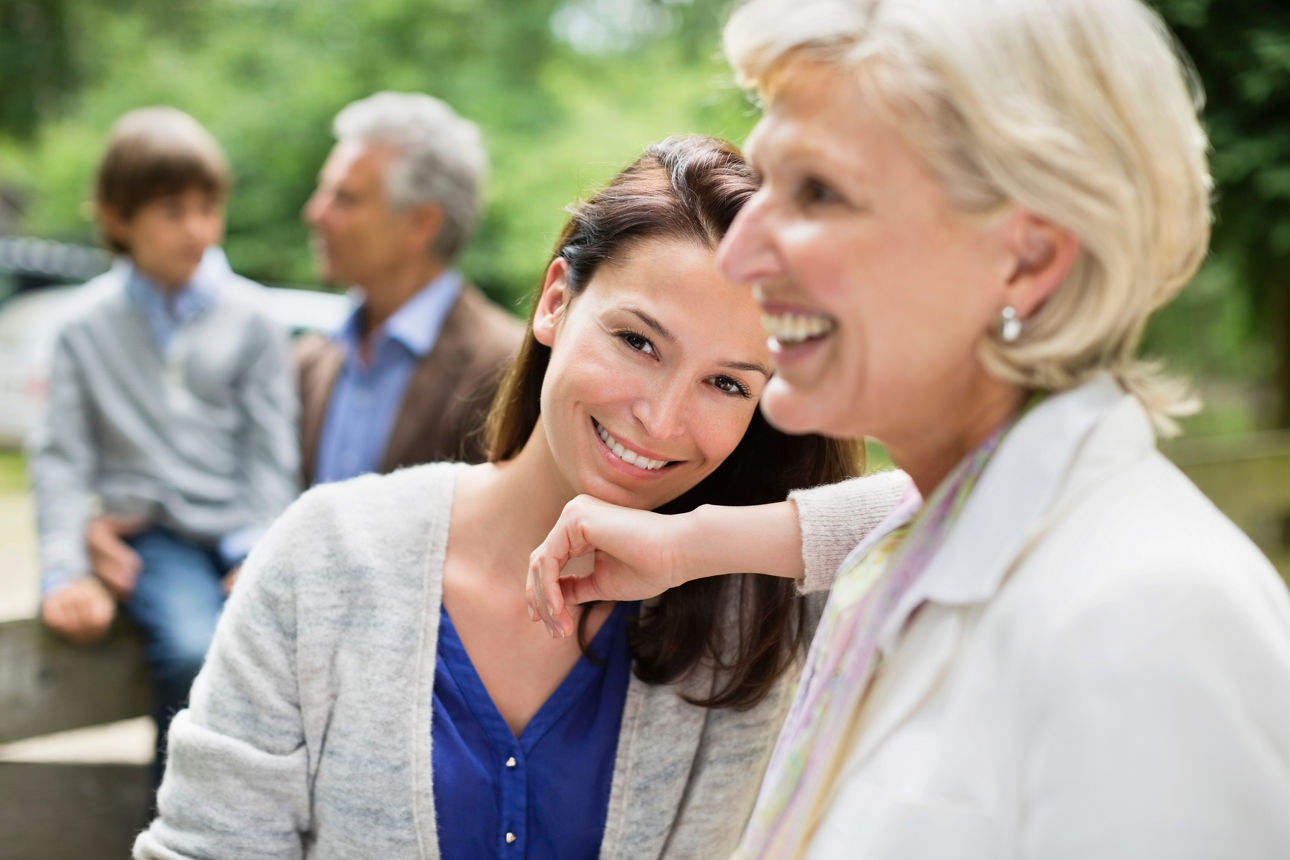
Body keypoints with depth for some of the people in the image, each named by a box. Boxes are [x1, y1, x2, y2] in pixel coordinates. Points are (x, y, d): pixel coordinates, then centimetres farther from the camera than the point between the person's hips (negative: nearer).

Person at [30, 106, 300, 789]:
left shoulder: (249, 317, 7)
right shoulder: (90, 325, 7)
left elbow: (273, 452, 6)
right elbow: (61, 457, 5)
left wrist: (259, 555, -7)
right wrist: (64, 571, -6)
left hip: (244, 533, 1)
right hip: (154, 536, -1)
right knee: (195, 654, -29)